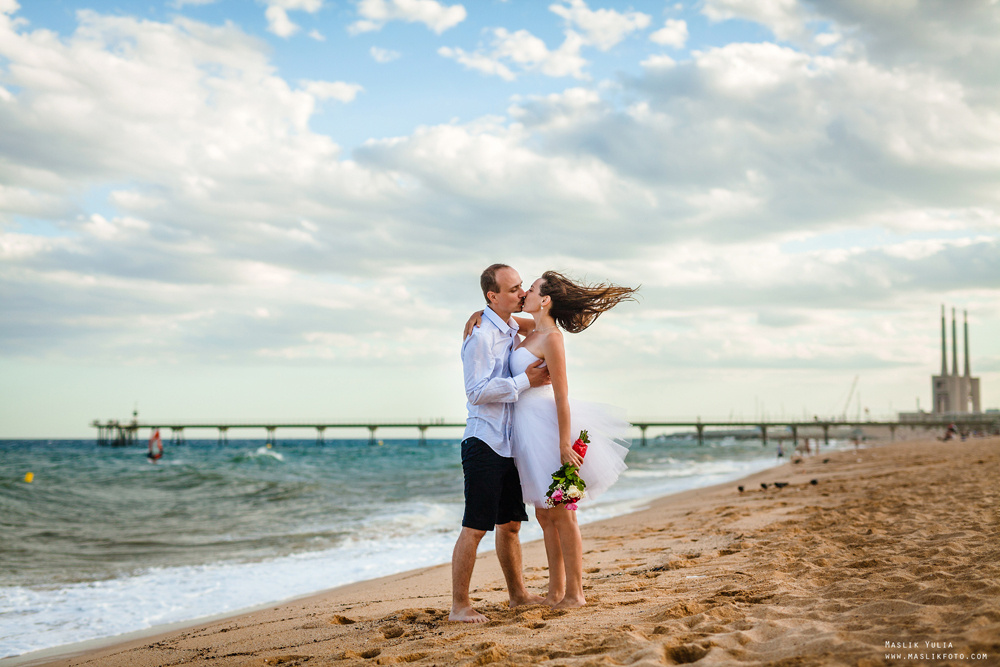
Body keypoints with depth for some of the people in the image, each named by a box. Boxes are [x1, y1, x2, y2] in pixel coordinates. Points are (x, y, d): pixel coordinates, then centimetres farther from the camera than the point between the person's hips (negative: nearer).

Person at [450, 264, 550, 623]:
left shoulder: (513, 331, 15)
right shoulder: (481, 336, -13)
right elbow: (477, 392, -20)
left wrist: (537, 374, 12)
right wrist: (524, 381, -18)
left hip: (509, 444, 9)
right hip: (484, 443, -9)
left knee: (510, 524, 17)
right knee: (475, 527, -8)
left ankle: (517, 593, 28)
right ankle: (459, 605, -1)